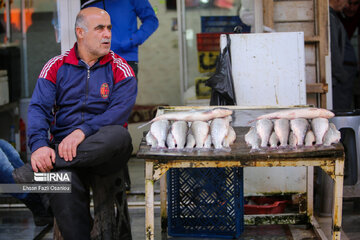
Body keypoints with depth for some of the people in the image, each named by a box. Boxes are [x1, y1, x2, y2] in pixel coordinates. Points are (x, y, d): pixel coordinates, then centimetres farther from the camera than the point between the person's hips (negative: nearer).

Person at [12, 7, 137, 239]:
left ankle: (37, 169, -32)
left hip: (103, 151, 0)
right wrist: (39, 145, -21)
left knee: (119, 135, -37)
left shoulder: (120, 69, 7)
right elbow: (38, 108, 0)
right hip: (62, 144, 0)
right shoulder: (56, 67, 10)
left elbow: (121, 109, -9)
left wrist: (83, 131, -25)